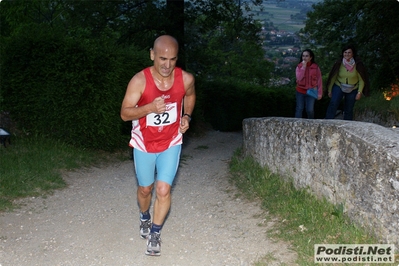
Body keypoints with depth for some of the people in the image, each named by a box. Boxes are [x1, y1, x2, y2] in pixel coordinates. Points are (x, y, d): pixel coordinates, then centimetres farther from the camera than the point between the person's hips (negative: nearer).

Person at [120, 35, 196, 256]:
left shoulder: (186, 79, -15)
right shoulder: (139, 80, -23)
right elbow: (125, 113, -19)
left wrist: (187, 116, -5)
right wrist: (150, 108, -35)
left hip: (171, 143, 1)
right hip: (144, 144, 0)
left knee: (163, 190, -7)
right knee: (145, 189, 16)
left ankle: (155, 233, 16)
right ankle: (144, 218, 48)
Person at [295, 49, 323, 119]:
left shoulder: (315, 67, -6)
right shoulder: (299, 66, -3)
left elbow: (319, 80, -2)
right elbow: (299, 78, -17)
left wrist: (319, 93, -4)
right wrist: (303, 67, -20)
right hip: (300, 91, 1)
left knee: (310, 110, 2)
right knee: (299, 109, 5)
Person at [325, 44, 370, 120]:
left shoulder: (357, 65, -12)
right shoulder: (339, 63, -10)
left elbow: (361, 80, -5)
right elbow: (333, 77, -1)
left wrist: (359, 92, -11)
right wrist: (329, 90, 2)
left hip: (352, 90, 1)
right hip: (339, 87, 0)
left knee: (348, 110, 5)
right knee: (333, 104, -22)